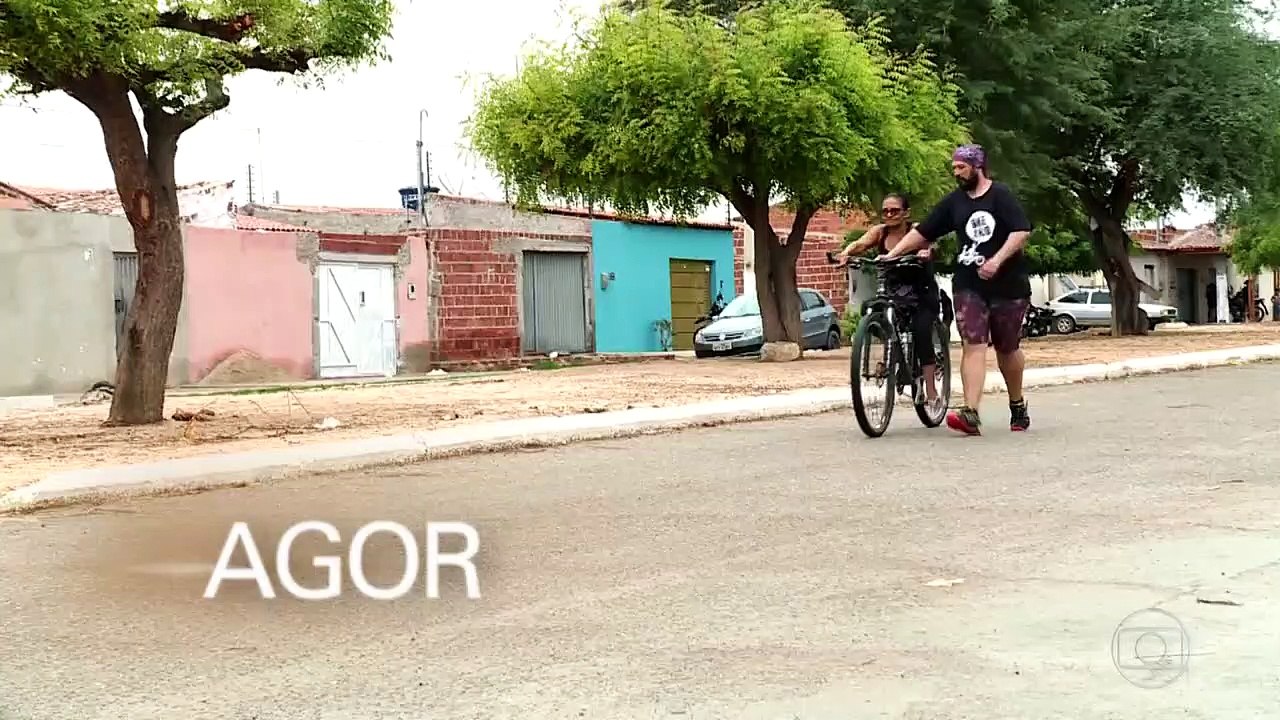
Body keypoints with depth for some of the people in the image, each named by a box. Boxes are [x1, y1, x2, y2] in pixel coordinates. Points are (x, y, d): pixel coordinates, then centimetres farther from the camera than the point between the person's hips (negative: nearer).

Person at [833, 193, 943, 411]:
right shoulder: (879, 232, -6)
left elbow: (926, 244, -34)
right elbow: (860, 243, -23)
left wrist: (924, 252, -59)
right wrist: (845, 253, -46)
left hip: (922, 293, -4)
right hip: (893, 292, 4)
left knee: (921, 332, -23)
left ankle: (931, 391, -19)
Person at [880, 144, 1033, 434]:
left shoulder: (1001, 195, -4)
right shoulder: (954, 202, 10)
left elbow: (1022, 231, -13)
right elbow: (923, 232, 12)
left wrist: (997, 260, -24)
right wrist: (892, 254, 5)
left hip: (1007, 284, -3)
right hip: (968, 286, 3)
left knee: (1008, 348, 10)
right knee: (973, 346, -11)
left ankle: (1018, 405, 31)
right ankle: (970, 413, -22)